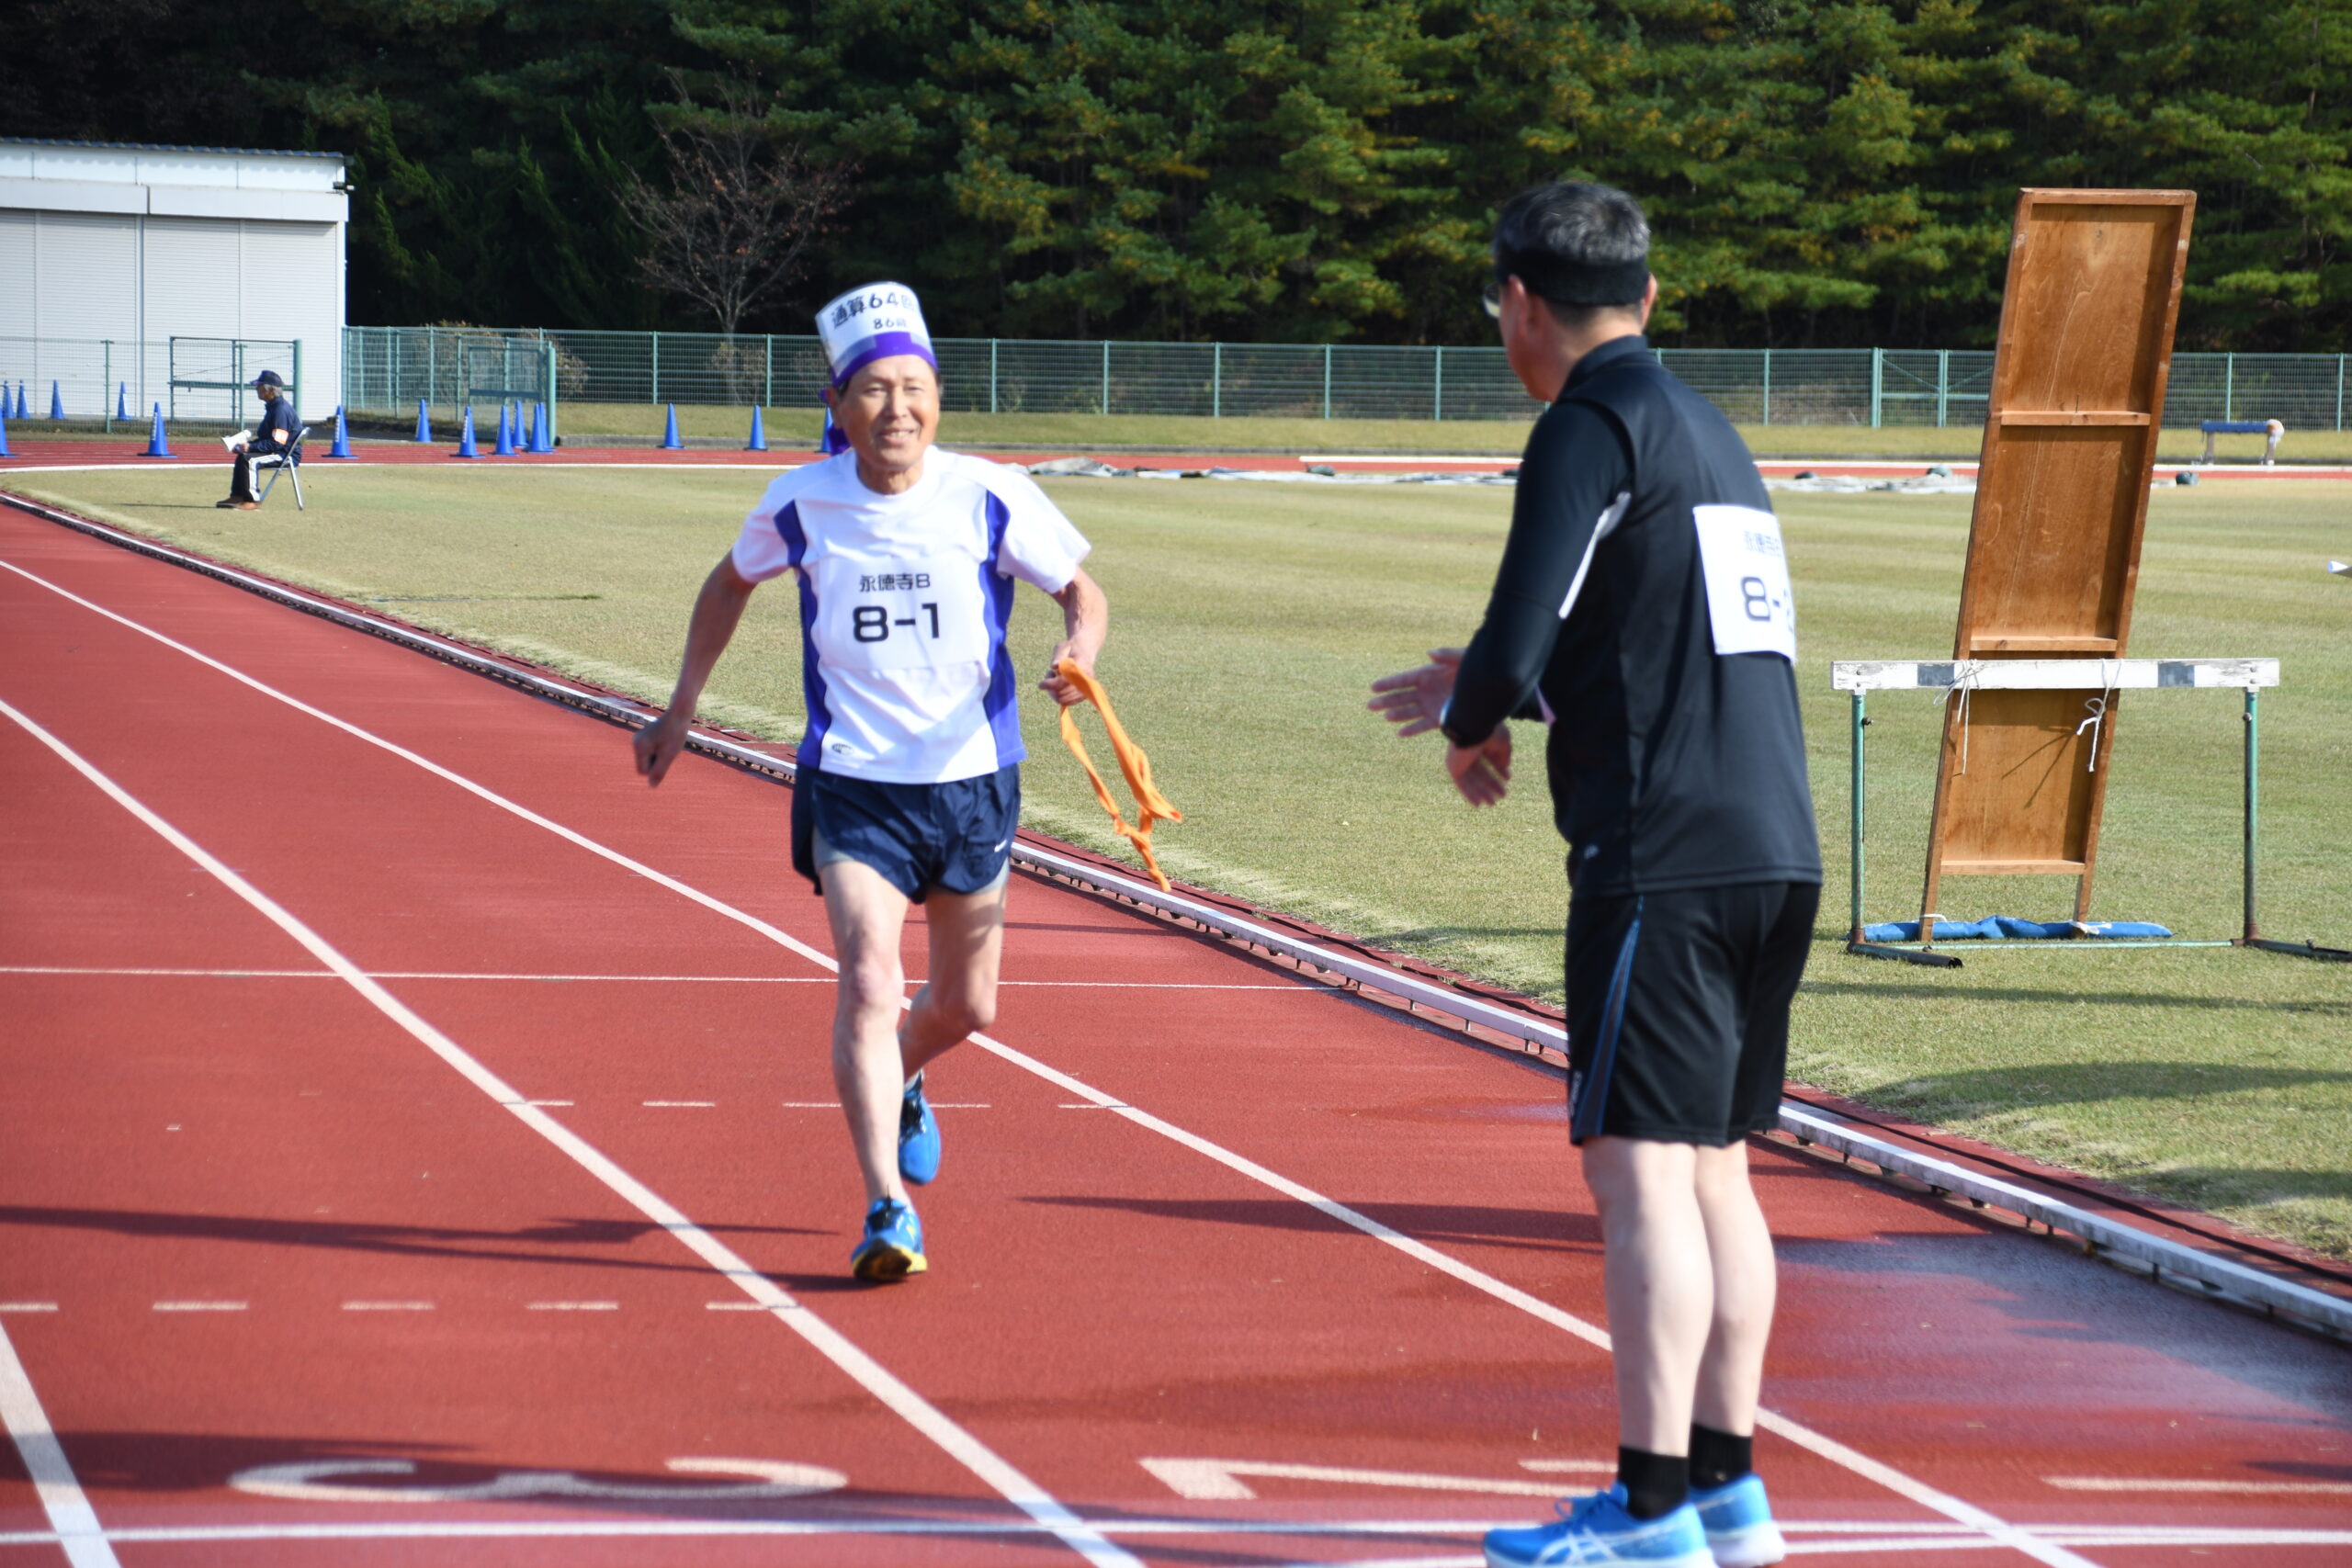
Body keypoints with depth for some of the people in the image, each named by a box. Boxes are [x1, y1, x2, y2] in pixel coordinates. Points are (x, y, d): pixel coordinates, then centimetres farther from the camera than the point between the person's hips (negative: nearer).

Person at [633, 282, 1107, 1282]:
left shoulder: (991, 498, -9)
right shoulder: (801, 505, -6)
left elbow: (1082, 592, 2)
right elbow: (732, 581, 15)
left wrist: (1080, 651, -22)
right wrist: (681, 709, 15)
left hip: (973, 780, 1)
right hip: (852, 784, -1)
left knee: (967, 1007, 15)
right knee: (869, 984, -20)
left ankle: (896, 1081, 49)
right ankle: (888, 1210, -22)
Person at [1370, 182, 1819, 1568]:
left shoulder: (1593, 425, -8)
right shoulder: (1709, 429, 20)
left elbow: (1513, 649, -15)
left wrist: (1474, 723, 6)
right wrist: (1499, 687, 32)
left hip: (1666, 860, -9)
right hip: (1778, 849, 9)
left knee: (1642, 1169, -8)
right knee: (1714, 1166, 14)